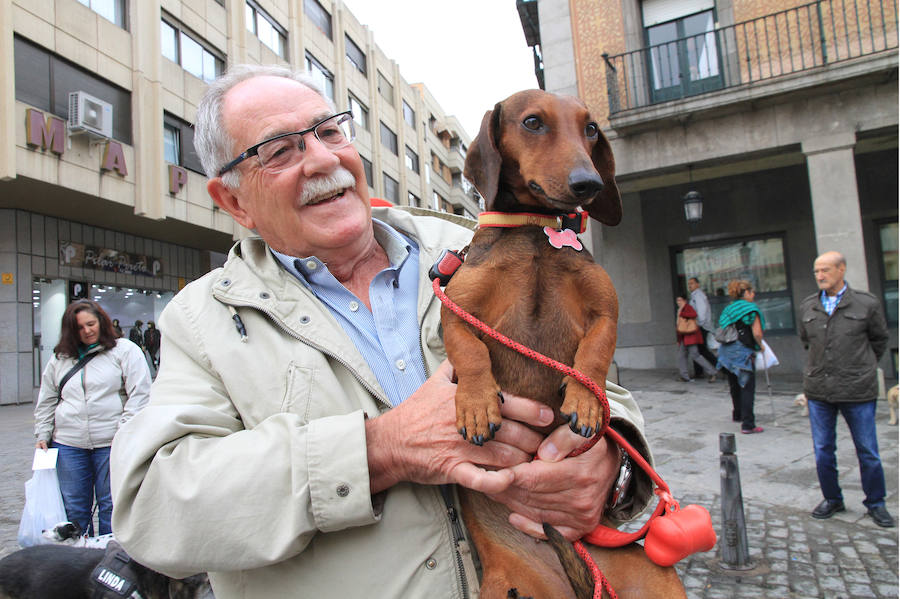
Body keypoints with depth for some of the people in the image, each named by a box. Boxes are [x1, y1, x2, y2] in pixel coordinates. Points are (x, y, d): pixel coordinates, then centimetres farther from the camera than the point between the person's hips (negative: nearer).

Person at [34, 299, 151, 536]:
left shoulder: (124, 350, 0)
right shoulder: (59, 359, 14)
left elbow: (139, 394, -7)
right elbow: (46, 402, 22)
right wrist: (43, 435, 13)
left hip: (111, 443, -4)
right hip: (68, 444, 4)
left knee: (111, 506, 4)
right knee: (74, 508, 11)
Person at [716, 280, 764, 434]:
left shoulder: (728, 309, 12)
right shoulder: (751, 309, -7)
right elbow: (757, 333, -15)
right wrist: (760, 345, 3)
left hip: (726, 351, 7)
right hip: (743, 352, -7)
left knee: (735, 386, 21)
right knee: (747, 388, -3)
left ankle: (737, 414, 38)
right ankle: (748, 424, -5)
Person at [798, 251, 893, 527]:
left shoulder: (867, 304, -4)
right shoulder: (807, 306, 5)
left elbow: (879, 341, 10)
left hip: (858, 391, -2)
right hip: (818, 391, 3)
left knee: (868, 452, 7)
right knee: (823, 451, 9)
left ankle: (876, 503, 27)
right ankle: (832, 499, 27)